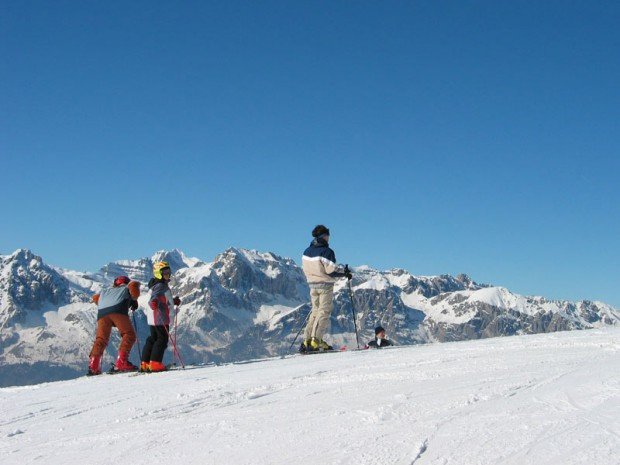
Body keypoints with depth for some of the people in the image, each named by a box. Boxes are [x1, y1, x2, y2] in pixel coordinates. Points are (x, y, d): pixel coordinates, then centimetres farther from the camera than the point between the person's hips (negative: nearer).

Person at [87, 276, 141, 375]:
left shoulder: (105, 291, 41)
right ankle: (121, 362, -15)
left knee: (101, 339, 6)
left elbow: (95, 298, 31)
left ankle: (93, 365, -8)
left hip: (102, 312, 4)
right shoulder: (127, 287, 30)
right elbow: (134, 284, 11)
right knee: (129, 335, 0)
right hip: (118, 310, -4)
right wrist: (134, 300, 18)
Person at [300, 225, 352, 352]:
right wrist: (345, 272, -1)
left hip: (312, 284, 7)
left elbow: (306, 269, 12)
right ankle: (315, 340, -11)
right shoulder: (326, 251, -16)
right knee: (324, 312, -3)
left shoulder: (307, 252, 6)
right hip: (325, 285, -7)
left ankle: (307, 340, 8)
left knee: (315, 311, 14)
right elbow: (332, 270, -18)